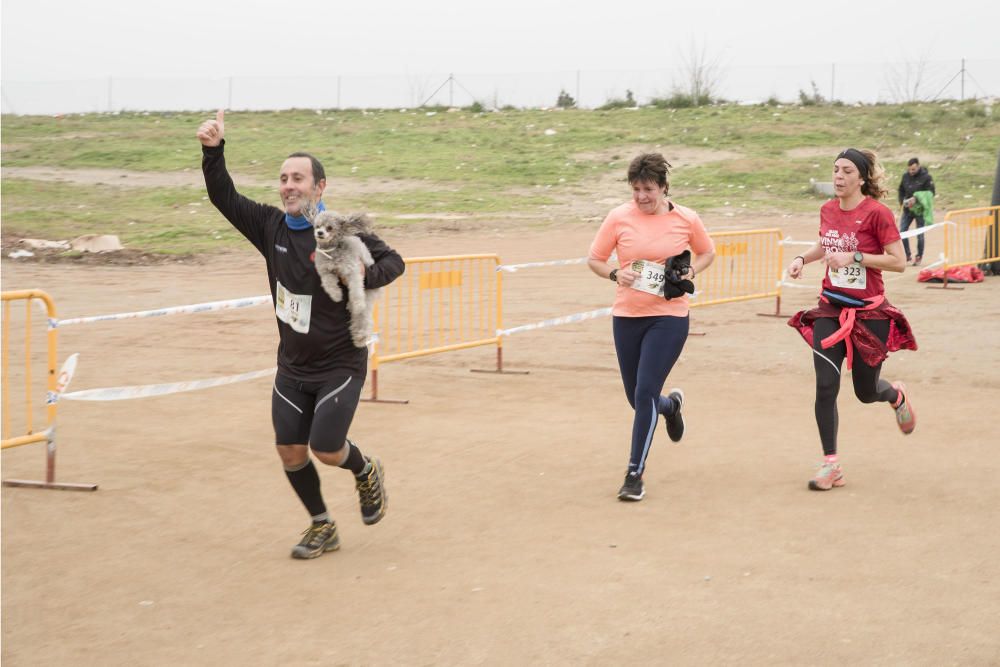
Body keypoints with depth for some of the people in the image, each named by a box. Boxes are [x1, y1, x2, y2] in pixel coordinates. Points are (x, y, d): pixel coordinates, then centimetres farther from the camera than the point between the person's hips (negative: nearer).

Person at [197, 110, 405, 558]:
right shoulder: (270, 227, 0)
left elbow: (393, 261, -11)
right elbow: (224, 198, 1)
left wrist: (366, 276, -32)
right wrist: (213, 151, -13)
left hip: (340, 365, -5)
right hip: (292, 367, 5)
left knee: (326, 450, -11)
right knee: (290, 451, 5)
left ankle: (366, 473, 24)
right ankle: (322, 528, 25)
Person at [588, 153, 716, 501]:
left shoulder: (686, 219, -4)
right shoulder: (618, 217, -4)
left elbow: (707, 252, 13)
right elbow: (594, 259, 4)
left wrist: (691, 270, -6)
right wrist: (615, 274, -15)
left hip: (669, 318, -3)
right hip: (626, 316, 3)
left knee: (645, 393, -13)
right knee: (637, 398, 13)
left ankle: (635, 474, -3)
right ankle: (670, 405, 50)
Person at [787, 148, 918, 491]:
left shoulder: (877, 213, -14)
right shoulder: (828, 210, 3)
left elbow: (898, 262, -17)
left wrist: (855, 257, -24)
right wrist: (803, 258, 4)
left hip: (868, 312, -4)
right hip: (830, 309, 4)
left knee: (866, 392, 9)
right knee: (826, 386, -9)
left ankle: (896, 395, 47)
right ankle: (831, 464, 0)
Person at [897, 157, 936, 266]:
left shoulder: (926, 177, -11)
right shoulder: (905, 176, 3)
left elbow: (930, 193, -12)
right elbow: (901, 190, 13)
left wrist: (916, 199, -22)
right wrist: (902, 201, -4)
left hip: (920, 209, -4)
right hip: (907, 209, 4)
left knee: (920, 235, 3)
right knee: (902, 231, -3)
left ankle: (919, 257, 17)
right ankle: (906, 255, 10)